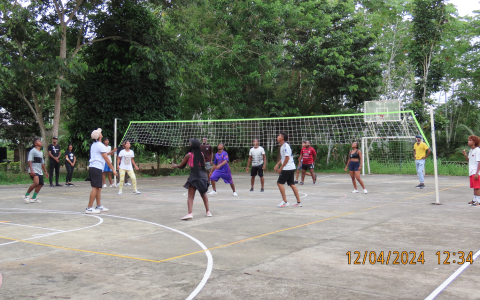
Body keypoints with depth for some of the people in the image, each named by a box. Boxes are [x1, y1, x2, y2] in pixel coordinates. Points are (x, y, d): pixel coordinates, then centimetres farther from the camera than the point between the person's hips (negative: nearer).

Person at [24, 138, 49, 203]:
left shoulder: (41, 152, 19)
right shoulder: (33, 151, -6)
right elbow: (29, 161, -14)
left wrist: (45, 171, 24)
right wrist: (31, 170, -25)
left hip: (40, 171, 9)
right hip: (34, 171, -9)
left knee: (40, 184, 4)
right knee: (36, 183, -24)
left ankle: (33, 198, 13)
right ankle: (26, 195, -7)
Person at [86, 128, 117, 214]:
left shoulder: (93, 145, 18)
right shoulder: (100, 145, -10)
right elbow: (106, 159, -11)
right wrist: (113, 169, -8)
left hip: (92, 167, 9)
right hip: (97, 168, -9)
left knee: (98, 188, 13)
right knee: (95, 188, -10)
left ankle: (99, 206, 17)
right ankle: (89, 208, -11)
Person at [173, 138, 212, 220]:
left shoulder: (188, 155, -5)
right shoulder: (201, 154, 3)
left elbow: (181, 166, 6)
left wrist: (175, 165, 26)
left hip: (194, 176, -4)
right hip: (203, 175, 4)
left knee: (190, 197, -5)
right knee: (204, 194, 22)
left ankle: (190, 213, -21)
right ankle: (208, 211, 23)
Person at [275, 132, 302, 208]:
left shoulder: (285, 146, -14)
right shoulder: (283, 146, 16)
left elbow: (287, 158, -20)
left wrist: (281, 168, -16)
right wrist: (277, 164, 16)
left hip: (287, 168, -9)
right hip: (291, 168, 9)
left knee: (279, 183, -5)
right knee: (292, 184, 10)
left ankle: (285, 201, -3)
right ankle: (298, 202, 11)